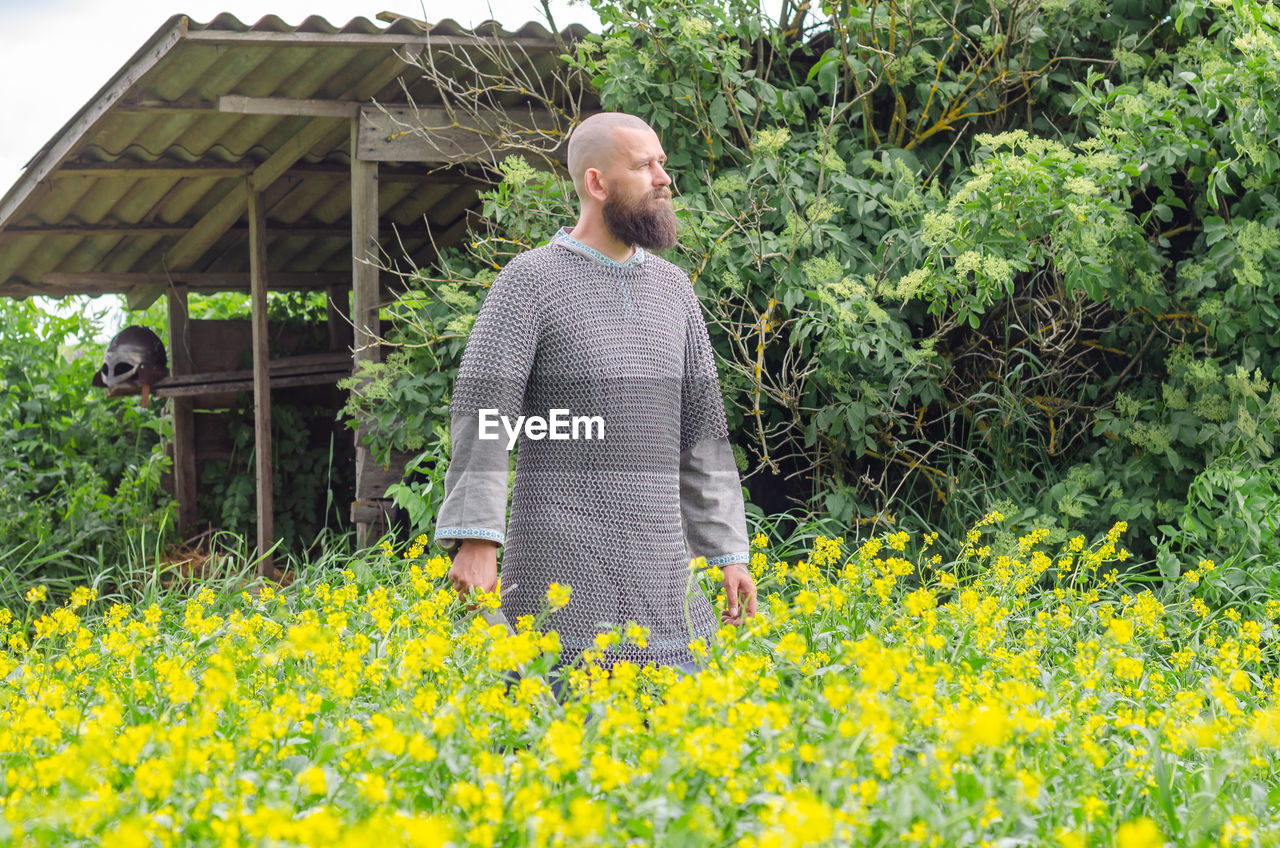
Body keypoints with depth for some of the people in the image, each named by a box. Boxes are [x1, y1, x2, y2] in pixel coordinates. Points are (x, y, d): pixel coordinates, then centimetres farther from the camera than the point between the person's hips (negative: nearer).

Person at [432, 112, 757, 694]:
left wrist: (729, 551, 12)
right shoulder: (531, 280, -4)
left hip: (659, 574, 6)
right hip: (564, 574, -6)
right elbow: (482, 411, -12)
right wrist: (475, 541, -23)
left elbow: (702, 428, 17)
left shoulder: (672, 289, 15)